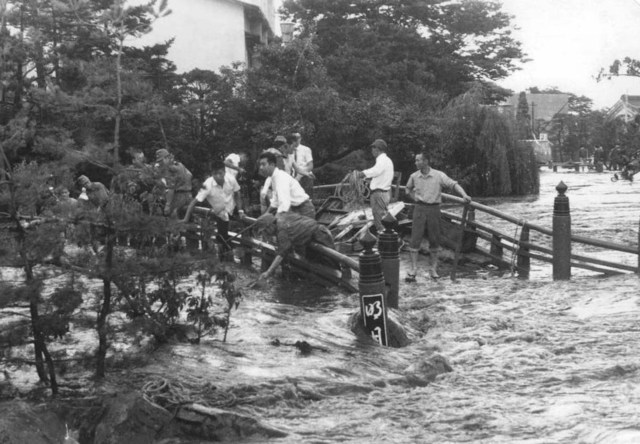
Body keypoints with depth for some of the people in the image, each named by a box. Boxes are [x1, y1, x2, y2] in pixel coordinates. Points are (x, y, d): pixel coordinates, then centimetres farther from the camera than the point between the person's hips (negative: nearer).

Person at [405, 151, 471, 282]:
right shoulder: (414, 176, 2)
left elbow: (453, 184, -10)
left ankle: (433, 269, 20)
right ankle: (413, 269, -3)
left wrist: (464, 195, -24)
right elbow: (408, 188, 23)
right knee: (415, 238, -6)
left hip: (434, 209, -1)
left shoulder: (439, 175, -6)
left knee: (434, 239, 7)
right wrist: (414, 198, 9)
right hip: (419, 209, 1)